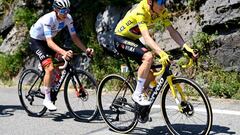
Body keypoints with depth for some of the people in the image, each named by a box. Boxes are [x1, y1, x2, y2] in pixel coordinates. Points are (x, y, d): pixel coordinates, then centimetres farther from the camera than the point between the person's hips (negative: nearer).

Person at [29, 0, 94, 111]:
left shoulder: (68, 18, -16)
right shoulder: (48, 19, -34)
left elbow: (74, 37, -12)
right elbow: (49, 42, -42)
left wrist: (86, 50, -25)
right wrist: (63, 52, -57)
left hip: (47, 41, 7)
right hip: (36, 41, -7)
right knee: (50, 68, -22)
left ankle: (45, 88, 15)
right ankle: (47, 99, -8)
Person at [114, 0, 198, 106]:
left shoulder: (161, 11, -12)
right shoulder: (140, 11, -32)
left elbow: (172, 31, -14)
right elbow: (146, 37, -42)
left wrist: (186, 47, -29)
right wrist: (162, 53, -55)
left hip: (133, 39, 7)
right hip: (120, 38, -7)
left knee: (151, 76, -2)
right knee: (148, 57, -30)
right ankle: (137, 94, -18)